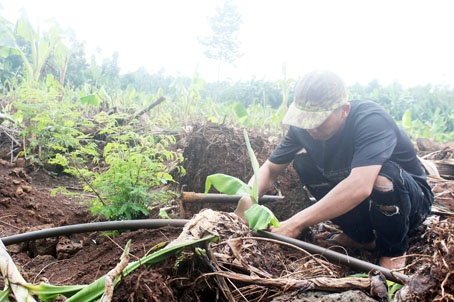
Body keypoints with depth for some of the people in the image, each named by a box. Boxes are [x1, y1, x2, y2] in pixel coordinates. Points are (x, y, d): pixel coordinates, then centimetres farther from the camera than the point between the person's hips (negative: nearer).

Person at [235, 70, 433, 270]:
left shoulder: (371, 119, -31)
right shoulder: (304, 127, -14)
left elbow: (360, 186, -45)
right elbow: (270, 169, -6)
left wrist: (297, 223, -44)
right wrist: (246, 199, -27)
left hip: (412, 200, -5)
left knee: (382, 175, -38)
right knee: (302, 158, -12)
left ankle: (394, 250, -6)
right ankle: (362, 236, 2)